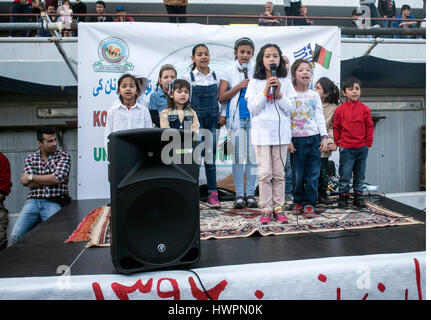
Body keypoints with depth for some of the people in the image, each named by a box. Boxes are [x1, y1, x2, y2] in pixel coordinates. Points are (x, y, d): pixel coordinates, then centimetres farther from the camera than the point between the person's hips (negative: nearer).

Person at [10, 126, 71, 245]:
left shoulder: (63, 156, 6)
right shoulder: (30, 158, 14)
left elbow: (57, 178, -10)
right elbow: (30, 185, 1)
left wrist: (31, 177, 0)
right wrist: (50, 179, -5)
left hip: (54, 203, -3)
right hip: (33, 201, 3)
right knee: (15, 237, -7)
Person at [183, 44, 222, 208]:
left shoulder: (216, 76, 8)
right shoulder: (189, 77, 0)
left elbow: (219, 98, 14)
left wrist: (220, 115, 6)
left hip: (212, 120, 2)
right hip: (196, 119, -2)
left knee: (210, 156, 5)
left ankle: (213, 192, 11)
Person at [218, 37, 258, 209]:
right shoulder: (229, 72, 7)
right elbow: (221, 97, 0)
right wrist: (239, 86, -8)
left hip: (254, 117, 1)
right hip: (237, 118, -1)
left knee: (252, 155, 2)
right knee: (238, 155, -1)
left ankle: (250, 194, 11)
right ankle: (239, 194, 7)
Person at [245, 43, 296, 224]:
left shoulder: (285, 82, 7)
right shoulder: (255, 82, 4)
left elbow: (290, 109, 3)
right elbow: (252, 108, -3)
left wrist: (279, 94, -10)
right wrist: (265, 91, -11)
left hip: (281, 131, 2)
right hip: (262, 132, -1)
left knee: (279, 173, 6)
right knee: (265, 173, 0)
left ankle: (278, 207, 16)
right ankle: (266, 209, 10)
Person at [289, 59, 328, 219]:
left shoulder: (314, 95, 11)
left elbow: (320, 117, 12)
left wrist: (324, 136, 3)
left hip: (314, 138, 3)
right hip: (297, 139, -2)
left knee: (313, 174, 2)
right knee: (297, 174, 2)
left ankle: (309, 204, 11)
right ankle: (298, 202, 19)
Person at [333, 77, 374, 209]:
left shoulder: (365, 109, 2)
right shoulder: (339, 110, -2)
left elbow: (369, 127, 7)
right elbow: (336, 128, 4)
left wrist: (368, 143, 4)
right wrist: (337, 143, 1)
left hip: (362, 148, 2)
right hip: (346, 148, -2)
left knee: (360, 175, 11)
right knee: (345, 175, 0)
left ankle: (358, 197, 23)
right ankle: (343, 197, 13)